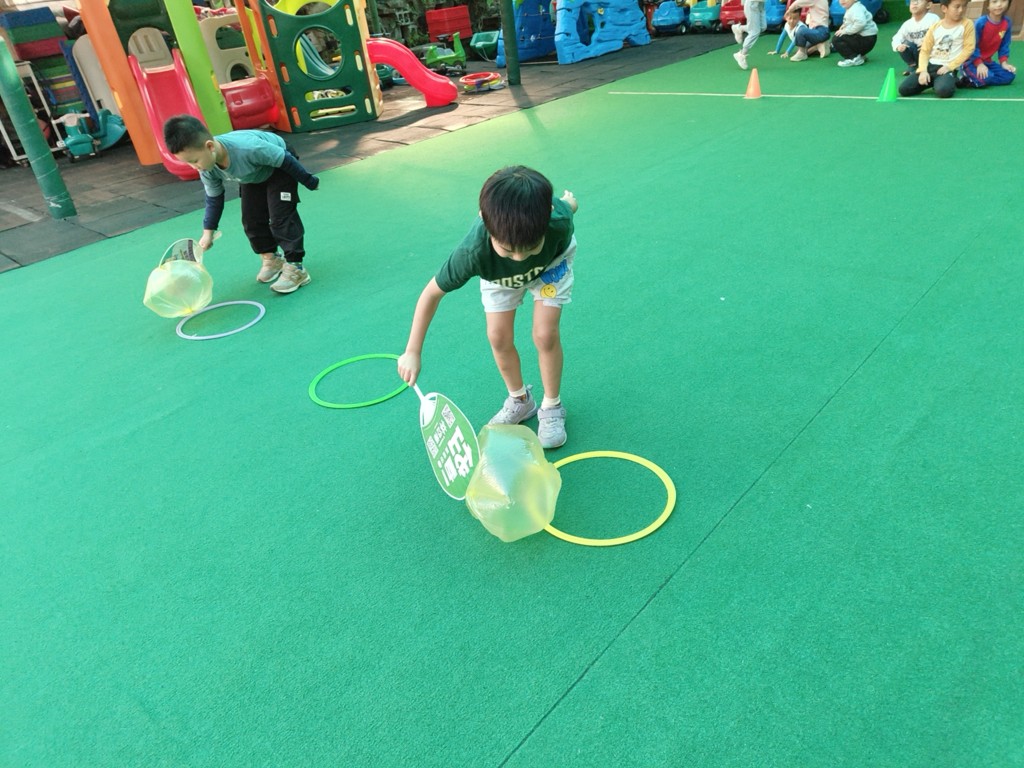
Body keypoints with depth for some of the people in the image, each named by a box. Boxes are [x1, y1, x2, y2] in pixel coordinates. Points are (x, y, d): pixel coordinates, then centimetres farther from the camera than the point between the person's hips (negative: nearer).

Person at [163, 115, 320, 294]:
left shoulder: (247, 147, -44)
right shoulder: (207, 171, -24)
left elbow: (284, 159, -31)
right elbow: (214, 199, -7)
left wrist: (308, 181, -18)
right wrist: (208, 232, -12)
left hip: (278, 168, -6)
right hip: (253, 176, 6)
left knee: (281, 218, -15)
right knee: (251, 220, 3)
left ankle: (295, 267, -11)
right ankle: (271, 259, 21)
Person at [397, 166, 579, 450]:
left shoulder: (558, 221, -45)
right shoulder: (474, 252, -45)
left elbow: (569, 203, -18)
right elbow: (432, 292, -30)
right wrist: (412, 352, -29)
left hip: (551, 263, -1)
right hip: (499, 274, 1)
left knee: (545, 334, -12)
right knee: (499, 337, -4)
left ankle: (552, 407, 11)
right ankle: (519, 400, 23)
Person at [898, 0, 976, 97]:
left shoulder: (967, 24, 0)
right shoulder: (935, 27, 8)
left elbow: (968, 49, -3)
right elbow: (925, 50, 7)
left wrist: (950, 66, -12)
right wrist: (923, 70, -9)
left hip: (949, 68, -3)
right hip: (931, 65, 3)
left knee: (943, 90, -36)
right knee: (904, 89, -15)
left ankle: (952, 82, 3)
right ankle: (932, 81, 10)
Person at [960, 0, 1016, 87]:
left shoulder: (1007, 23, -1)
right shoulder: (980, 23, -18)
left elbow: (1004, 45, 8)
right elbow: (973, 46, -16)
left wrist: (1004, 62, -1)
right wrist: (979, 64, -20)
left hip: (987, 61, 7)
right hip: (972, 61, -7)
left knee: (1009, 76, -6)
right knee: (987, 77, -32)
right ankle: (965, 78, -6)